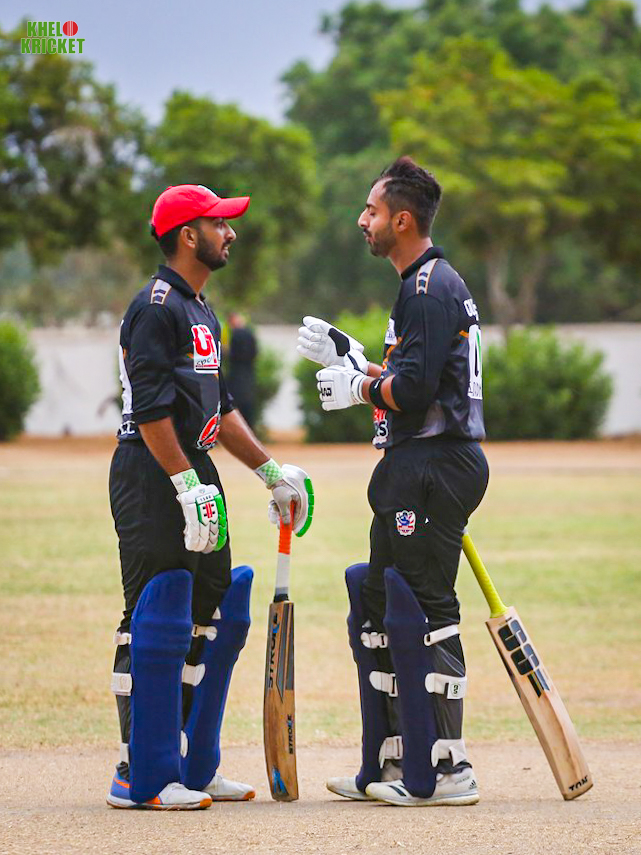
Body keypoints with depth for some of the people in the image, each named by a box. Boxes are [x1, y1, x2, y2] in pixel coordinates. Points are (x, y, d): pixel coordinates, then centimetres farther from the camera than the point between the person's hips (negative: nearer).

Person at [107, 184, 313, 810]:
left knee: (205, 618, 10)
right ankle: (140, 775, -6)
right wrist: (188, 485, -24)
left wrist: (271, 471, 22)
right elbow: (150, 408, -19)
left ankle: (188, 765, 16)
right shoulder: (157, 306, -12)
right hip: (152, 477, -10)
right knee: (154, 621, -9)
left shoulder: (200, 311, 19)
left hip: (191, 473, 10)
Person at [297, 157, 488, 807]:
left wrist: (359, 387, -6)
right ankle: (393, 762, 19)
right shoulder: (427, 283, 19)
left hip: (433, 466, -11)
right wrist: (350, 357, 18)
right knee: (378, 607, 14)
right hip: (415, 468, 11)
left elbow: (413, 388, -21)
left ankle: (444, 769, -8)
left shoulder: (430, 286, -14)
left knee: (424, 613, -9)